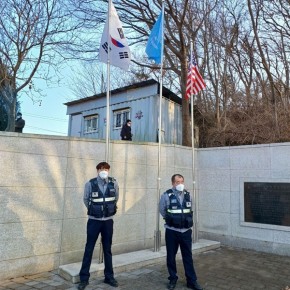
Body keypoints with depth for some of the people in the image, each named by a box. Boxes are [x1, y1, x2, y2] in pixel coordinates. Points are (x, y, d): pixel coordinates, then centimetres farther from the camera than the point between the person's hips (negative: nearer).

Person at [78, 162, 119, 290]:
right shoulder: (90, 184, -12)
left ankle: (109, 276, 25)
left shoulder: (114, 183, -7)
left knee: (108, 249, 12)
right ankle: (84, 278, 17)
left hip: (108, 221, 2)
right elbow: (86, 200, 5)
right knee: (89, 249, 5)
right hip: (94, 221, -2)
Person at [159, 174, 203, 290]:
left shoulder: (187, 195, 2)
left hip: (186, 231, 3)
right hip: (172, 231, -3)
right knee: (171, 256, 8)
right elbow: (162, 211, 2)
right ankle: (173, 279, 25)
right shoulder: (166, 195, -11)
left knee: (188, 256, 9)